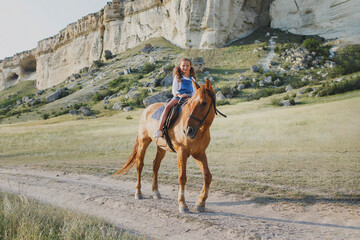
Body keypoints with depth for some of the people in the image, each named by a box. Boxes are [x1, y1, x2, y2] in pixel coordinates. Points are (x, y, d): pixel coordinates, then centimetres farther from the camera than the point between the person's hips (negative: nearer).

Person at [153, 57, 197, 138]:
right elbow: (174, 90, 3)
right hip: (178, 97, -2)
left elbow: (194, 92, 18)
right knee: (167, 107, -29)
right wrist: (180, 95, -16)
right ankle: (159, 130, -34)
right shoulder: (177, 77, 10)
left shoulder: (192, 79, 18)